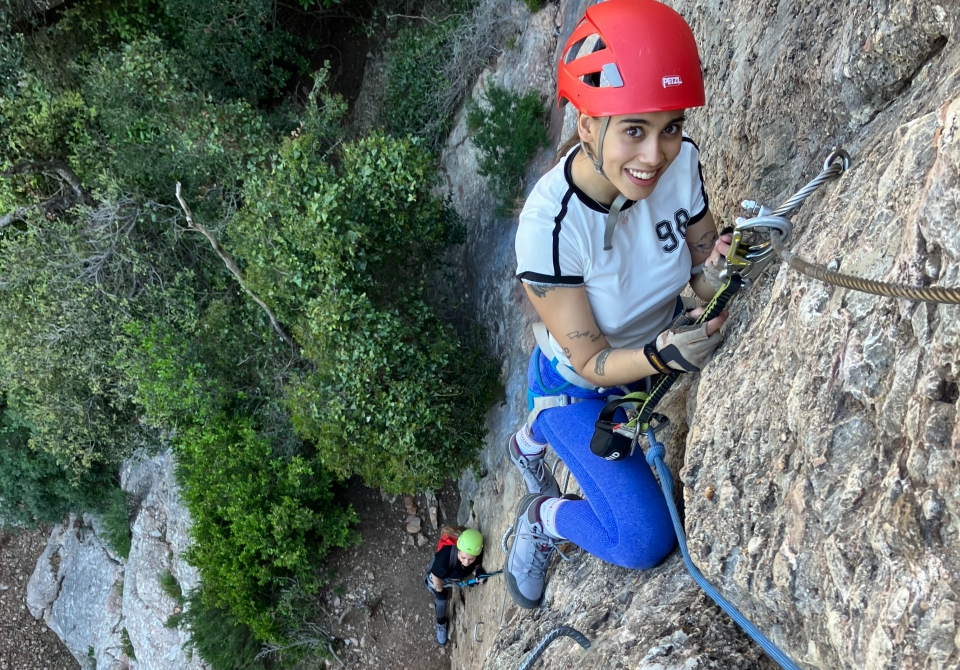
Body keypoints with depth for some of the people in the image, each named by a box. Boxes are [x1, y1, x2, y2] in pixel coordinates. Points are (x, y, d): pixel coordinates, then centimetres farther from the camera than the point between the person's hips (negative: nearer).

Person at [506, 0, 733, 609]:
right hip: (579, 385, -5)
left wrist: (720, 270, -32)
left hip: (658, 353, 5)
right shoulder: (551, 223, -36)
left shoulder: (681, 161, -23)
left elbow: (701, 274, -8)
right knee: (647, 541, -14)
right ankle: (542, 517, 18)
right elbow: (591, 363, -26)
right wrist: (660, 357, -45)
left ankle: (529, 443, 62)